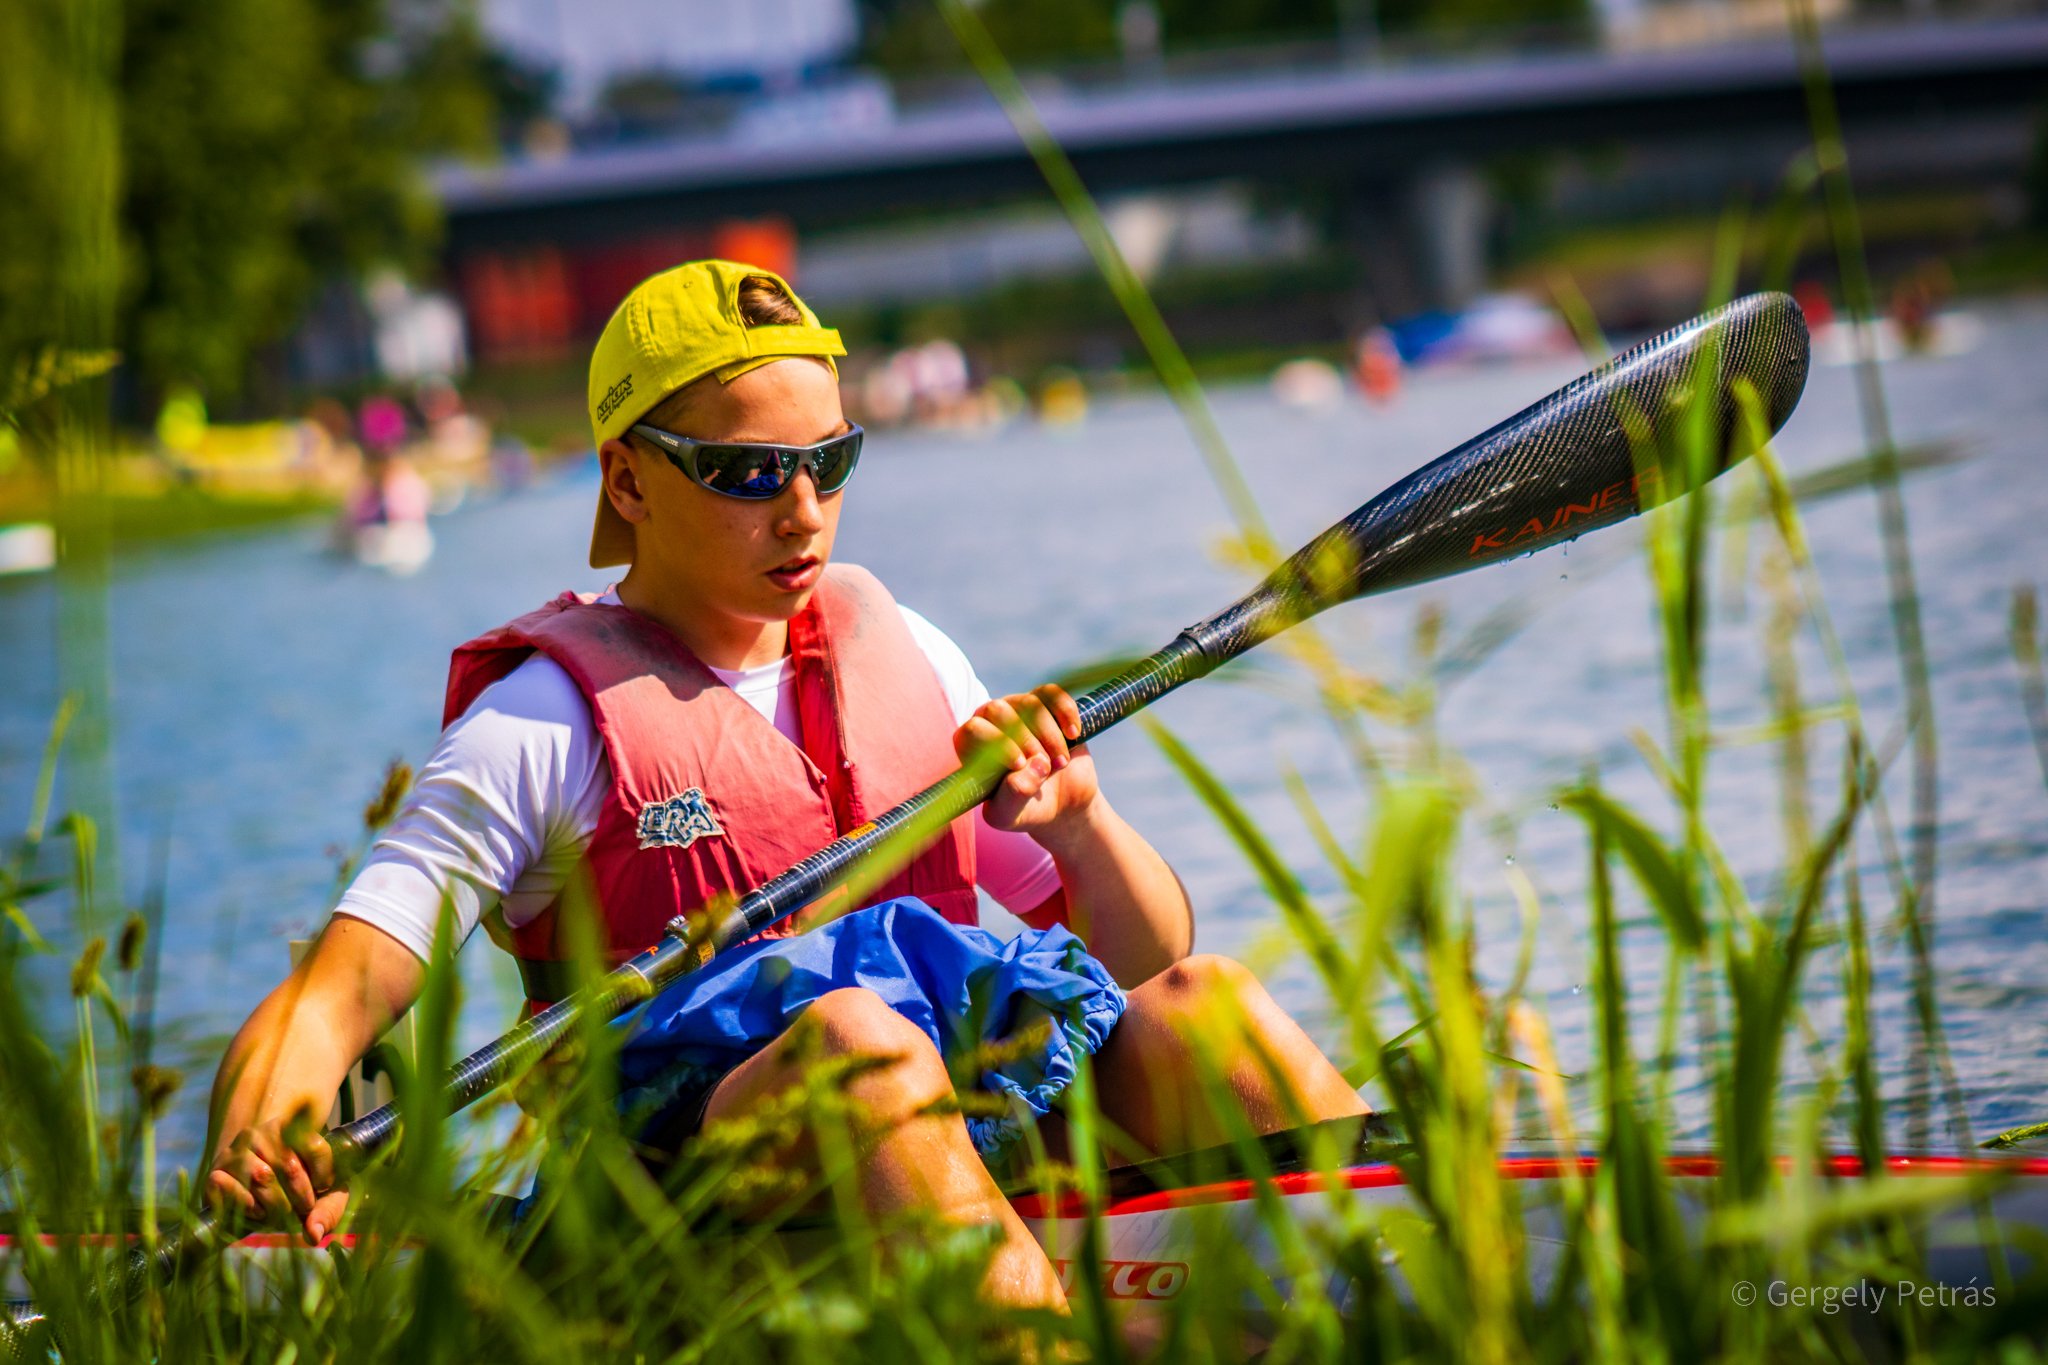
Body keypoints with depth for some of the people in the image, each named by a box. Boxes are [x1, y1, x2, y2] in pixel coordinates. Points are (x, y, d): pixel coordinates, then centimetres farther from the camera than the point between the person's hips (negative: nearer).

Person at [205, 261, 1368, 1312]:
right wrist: (258, 1139, -27)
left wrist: (1079, 818, -1)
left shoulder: (902, 656, 19)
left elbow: (1148, 955, 21)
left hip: (977, 1122, 5)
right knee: (853, 1030, -36)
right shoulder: (547, 722, 4)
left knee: (1197, 999, -22)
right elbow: (329, 1000, -5)